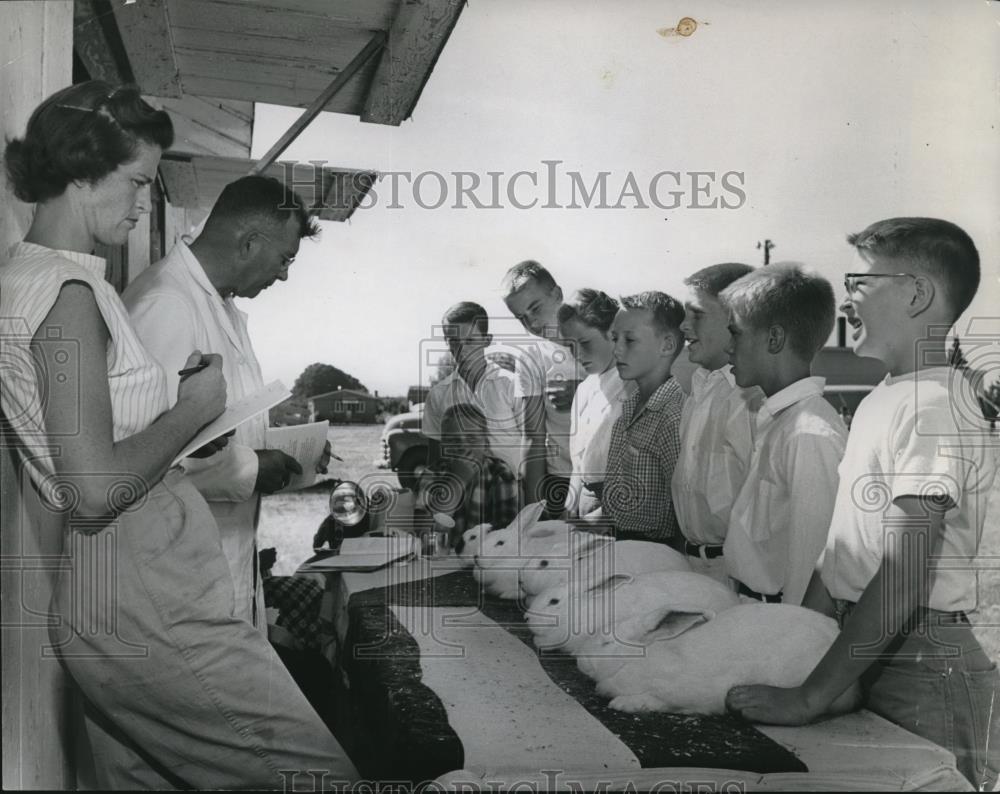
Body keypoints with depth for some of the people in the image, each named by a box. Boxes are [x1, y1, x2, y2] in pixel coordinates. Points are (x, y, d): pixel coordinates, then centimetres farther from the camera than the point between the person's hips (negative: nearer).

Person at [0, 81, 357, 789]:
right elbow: (96, 486, -23)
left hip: (108, 603, 11)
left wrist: (180, 390, 12)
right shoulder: (69, 293, -16)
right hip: (146, 611, -10)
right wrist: (194, 407, -10)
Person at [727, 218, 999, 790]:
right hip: (866, 654, 8)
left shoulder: (935, 408, -18)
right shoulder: (882, 400, 10)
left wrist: (810, 698, -22)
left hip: (922, 667, -8)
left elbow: (905, 581, -24)